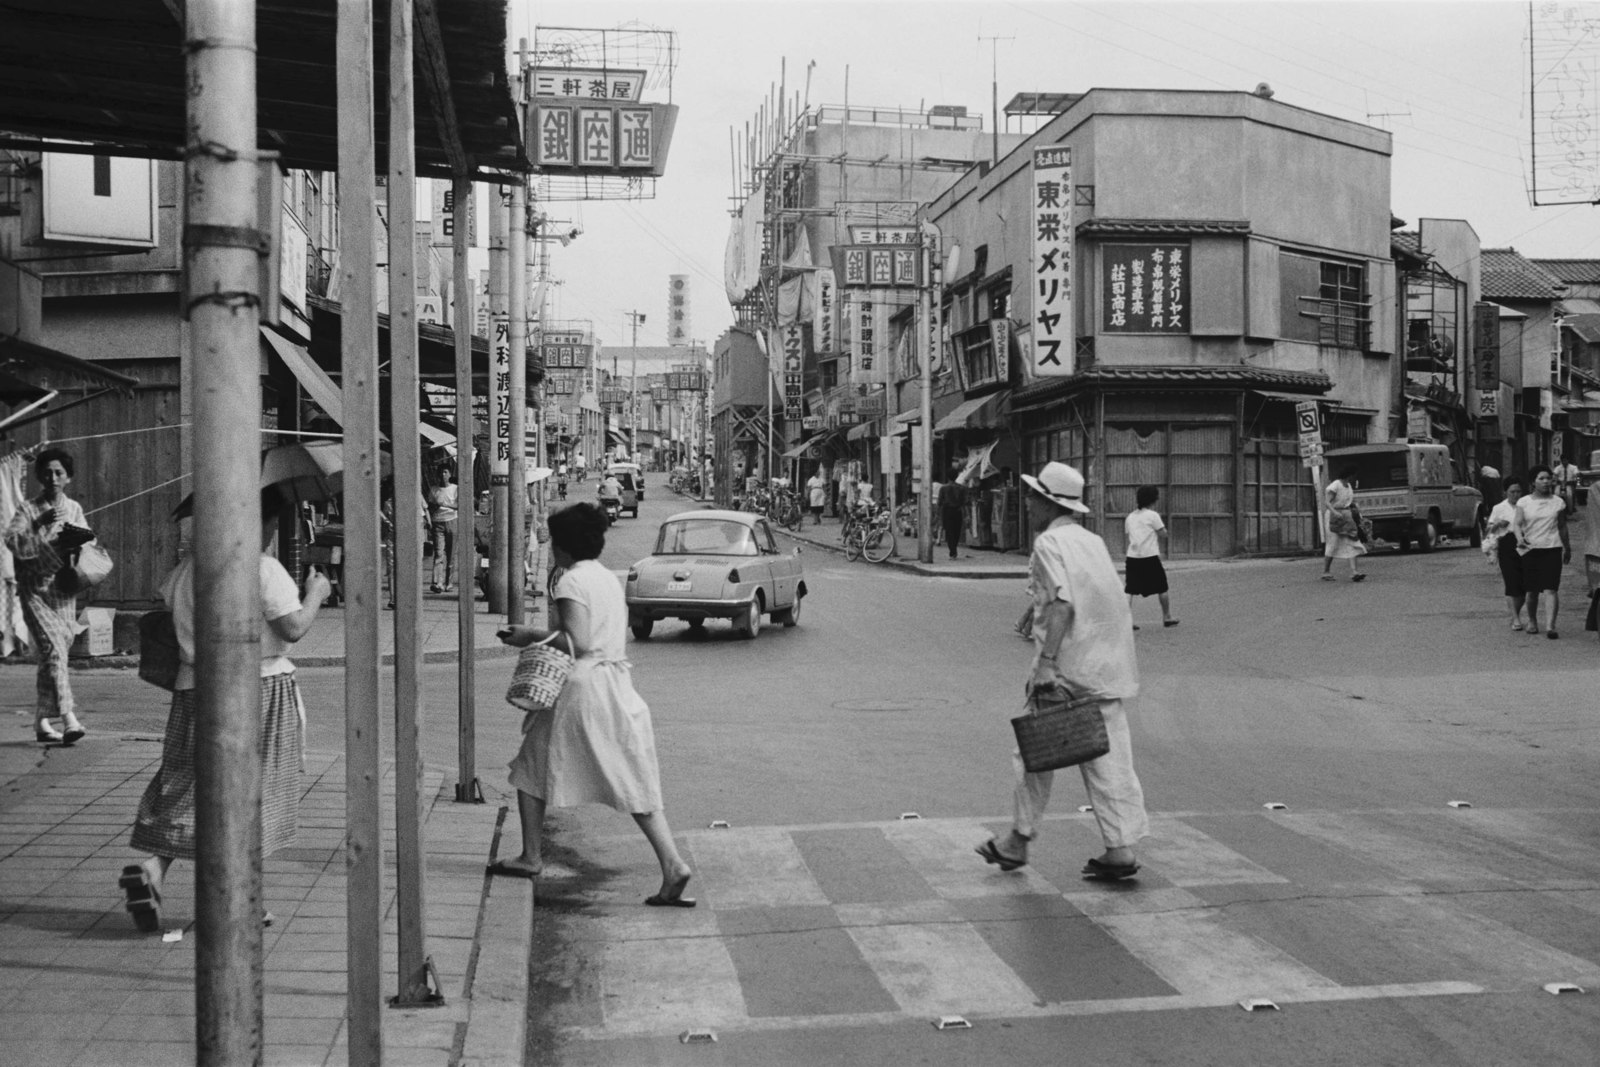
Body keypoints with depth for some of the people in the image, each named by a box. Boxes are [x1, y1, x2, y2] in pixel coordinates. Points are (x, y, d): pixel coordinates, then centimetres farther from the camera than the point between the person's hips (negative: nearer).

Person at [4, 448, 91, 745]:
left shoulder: (74, 509, 11)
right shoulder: (27, 508, -2)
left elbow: (88, 542, 13)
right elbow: (13, 542, -14)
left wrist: (76, 540, -8)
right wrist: (39, 524, -26)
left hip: (64, 590, 5)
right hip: (35, 589, -5)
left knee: (52, 655, 8)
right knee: (54, 649, -18)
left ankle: (42, 723, 18)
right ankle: (68, 720, -27)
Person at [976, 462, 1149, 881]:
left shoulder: (1049, 544, -10)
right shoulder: (1094, 542, 14)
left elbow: (1061, 604, -22)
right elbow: (1116, 605, 16)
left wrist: (1046, 662, -23)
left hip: (1067, 669, -7)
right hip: (1108, 667, 7)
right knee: (1108, 755, 6)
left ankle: (1017, 843, 16)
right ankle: (1121, 849, 3)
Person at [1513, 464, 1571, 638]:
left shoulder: (1558, 502, 7)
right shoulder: (1524, 502, 2)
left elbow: (1562, 527, 16)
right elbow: (1517, 523, -7)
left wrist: (1568, 549, 22)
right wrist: (1520, 538, -27)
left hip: (1552, 548, 0)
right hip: (1530, 549, 0)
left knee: (1551, 589, -12)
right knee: (1532, 590, 9)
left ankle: (1551, 626, -17)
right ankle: (1532, 621, 28)